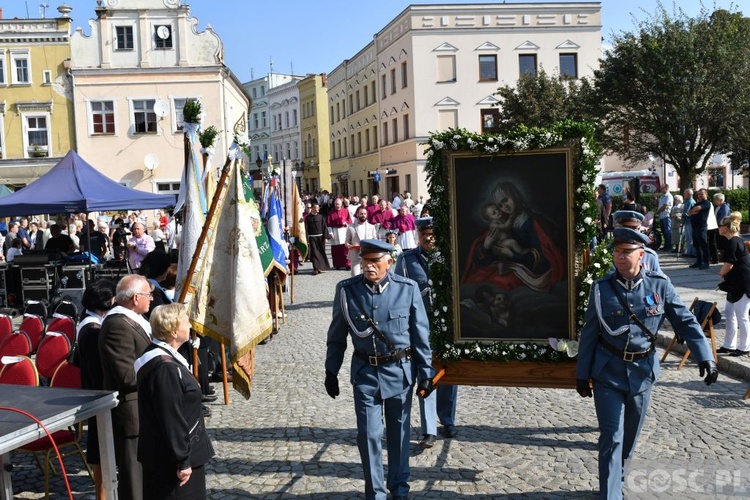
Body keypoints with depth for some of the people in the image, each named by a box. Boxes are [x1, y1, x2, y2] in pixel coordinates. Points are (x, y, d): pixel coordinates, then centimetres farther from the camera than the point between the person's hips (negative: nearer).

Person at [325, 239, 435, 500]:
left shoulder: (408, 289, -8)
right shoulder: (347, 290, -6)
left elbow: (421, 335, -2)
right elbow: (336, 336, 3)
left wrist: (425, 373, -1)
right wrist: (331, 371, 5)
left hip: (400, 371, 0)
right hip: (365, 373, 0)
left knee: (399, 433, 13)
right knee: (369, 435, 2)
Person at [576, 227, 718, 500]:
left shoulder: (660, 285, -5)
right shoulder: (601, 288, -6)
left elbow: (686, 322, 0)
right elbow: (589, 333, -1)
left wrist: (705, 357, -9)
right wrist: (582, 375, 1)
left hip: (642, 372, 2)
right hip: (608, 372, -2)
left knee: (630, 434, 18)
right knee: (612, 438, -5)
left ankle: (618, 474, 43)